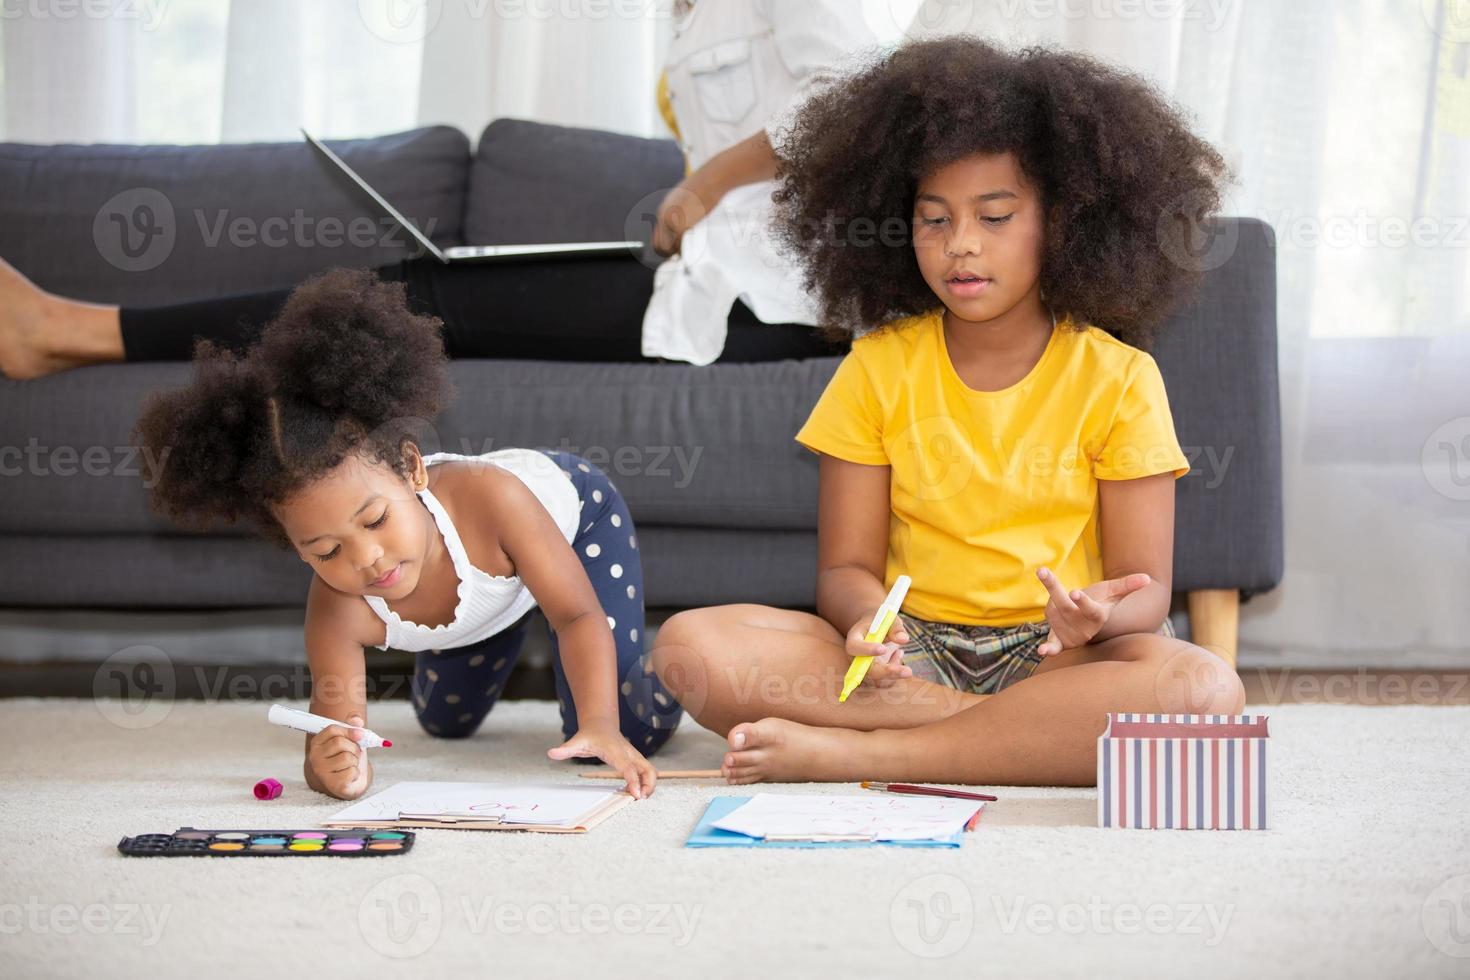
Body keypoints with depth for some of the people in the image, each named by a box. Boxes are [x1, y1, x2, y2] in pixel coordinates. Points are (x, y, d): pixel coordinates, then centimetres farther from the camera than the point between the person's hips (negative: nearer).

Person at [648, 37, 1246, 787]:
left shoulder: (1117, 379, 2)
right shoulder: (878, 368, 7)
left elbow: (1146, 586, -1)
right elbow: (847, 564, 4)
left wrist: (1099, 615, -27)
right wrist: (868, 616, -21)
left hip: (1053, 651, -1)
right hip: (913, 645, 1)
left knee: (1205, 688, -35)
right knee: (690, 647, -24)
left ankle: (850, 750, -31)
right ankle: (1034, 733, -25)